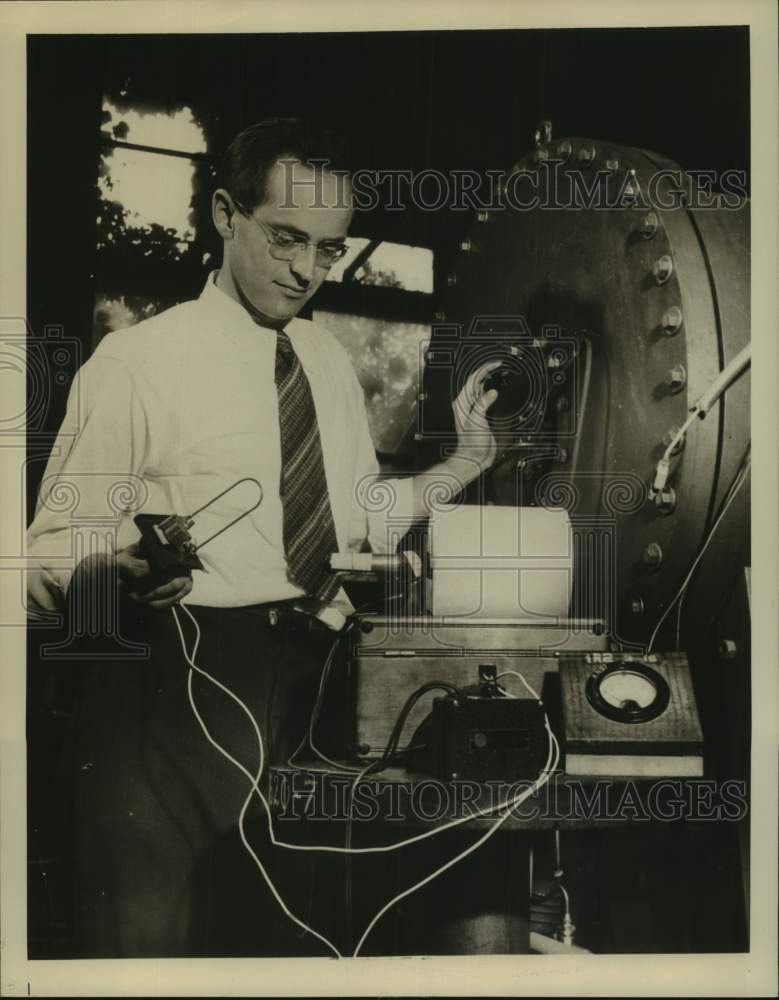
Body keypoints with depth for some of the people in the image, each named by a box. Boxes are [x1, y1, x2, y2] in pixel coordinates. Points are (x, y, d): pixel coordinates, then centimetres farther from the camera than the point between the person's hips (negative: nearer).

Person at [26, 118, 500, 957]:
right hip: (185, 681, -6)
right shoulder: (138, 360, -7)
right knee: (153, 932, -3)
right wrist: (118, 570, -29)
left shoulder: (329, 360, 13)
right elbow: (52, 556, -8)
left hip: (314, 672, 6)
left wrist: (469, 458, 9)